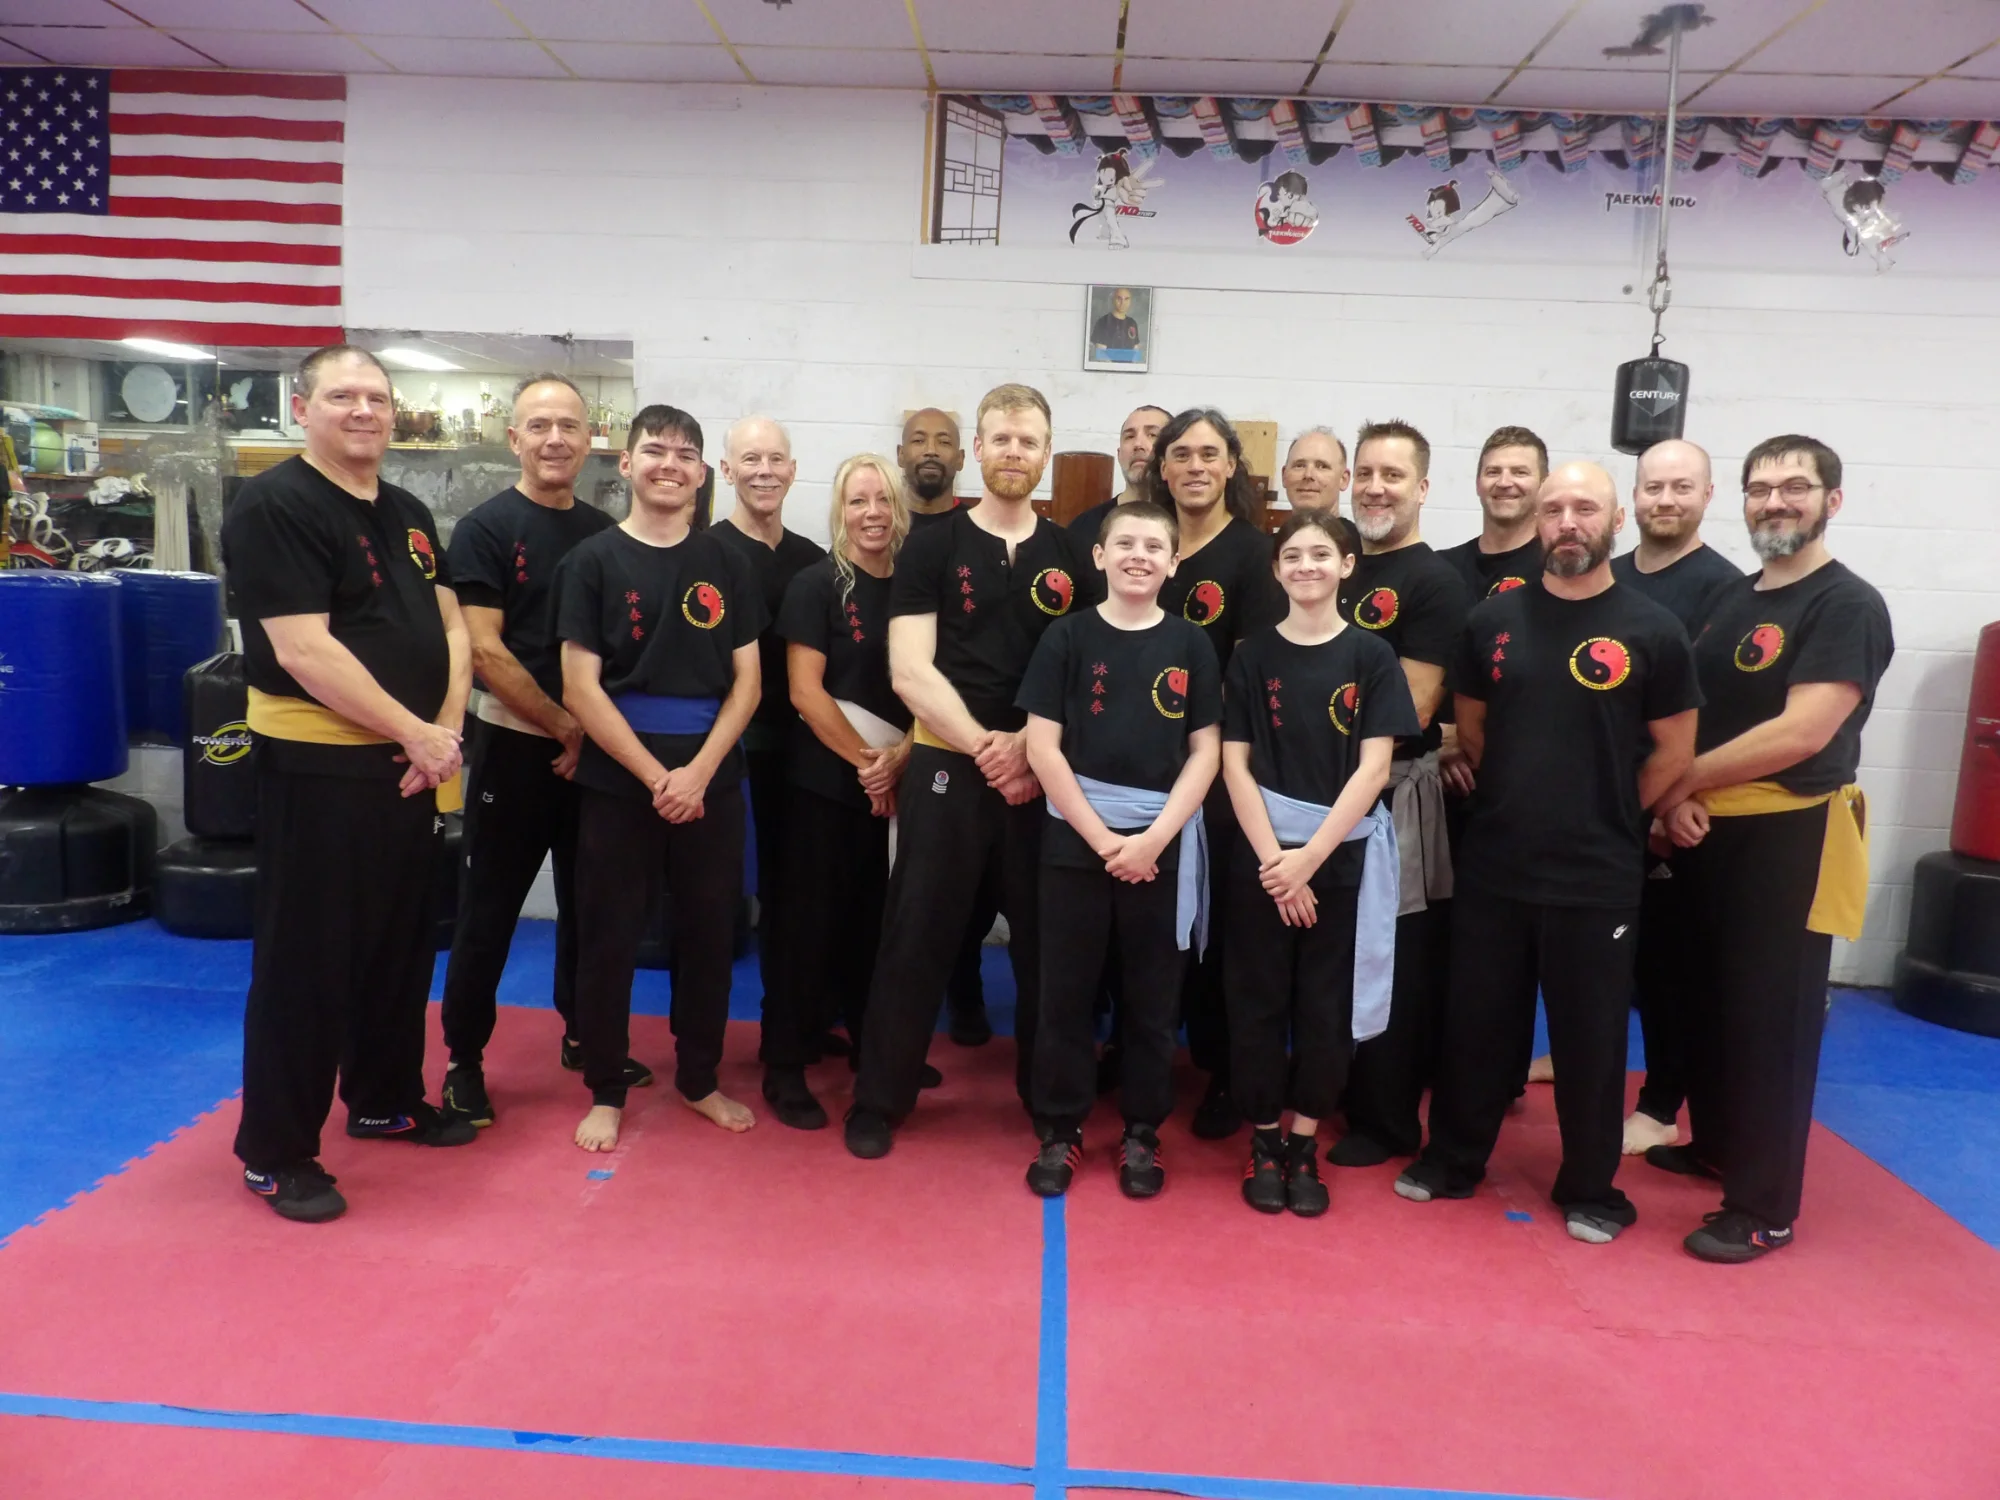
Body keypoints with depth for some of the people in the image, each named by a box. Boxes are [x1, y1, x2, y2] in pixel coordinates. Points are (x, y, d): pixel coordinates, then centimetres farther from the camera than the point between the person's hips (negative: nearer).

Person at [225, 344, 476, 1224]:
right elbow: (304, 652, -20)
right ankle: (275, 1153, 14)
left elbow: (449, 627, 11)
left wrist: (446, 730, -6)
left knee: (402, 943, 17)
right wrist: (416, 733, -17)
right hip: (317, 767, -8)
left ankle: (386, 1101, 35)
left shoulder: (409, 515, 13)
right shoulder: (274, 508, -12)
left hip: (408, 764, 8)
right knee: (305, 959, 0)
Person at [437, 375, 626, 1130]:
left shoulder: (606, 532, 8)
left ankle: (583, 1036, 31)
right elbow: (485, 651, -13)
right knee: (488, 910, 3)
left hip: (594, 748, 5)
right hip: (515, 747, -5)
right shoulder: (484, 529, -6)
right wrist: (564, 725, -12)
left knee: (588, 900, 15)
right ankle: (464, 1060, 16)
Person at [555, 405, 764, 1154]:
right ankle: (605, 1091, 21)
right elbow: (580, 687, -6)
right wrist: (654, 775, -12)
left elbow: (746, 679, 3)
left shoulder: (726, 563, 6)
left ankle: (699, 1079, 27)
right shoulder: (592, 561, -1)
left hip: (712, 780, 2)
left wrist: (699, 771, -9)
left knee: (709, 932, 10)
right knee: (608, 937, 5)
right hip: (618, 781, -2)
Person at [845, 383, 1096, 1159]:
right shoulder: (931, 549, 1)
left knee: (1045, 941, 10)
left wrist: (1032, 749, -8)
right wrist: (984, 746, -15)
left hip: (1046, 777, 2)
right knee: (917, 938, 3)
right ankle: (879, 1099, 17)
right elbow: (910, 671, -7)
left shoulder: (1071, 556, 8)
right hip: (947, 769, -2)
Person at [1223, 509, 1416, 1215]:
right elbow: (1235, 763, -2)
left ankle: (1304, 1144, 21)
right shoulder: (1253, 655, 2)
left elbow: (1374, 768, -6)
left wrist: (1310, 856, -14)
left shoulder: (1372, 655, 0)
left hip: (1344, 853, 0)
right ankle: (1264, 1141, 20)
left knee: (1326, 1004, 7)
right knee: (1259, 999, 5)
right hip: (1262, 851, 1)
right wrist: (1273, 858, -12)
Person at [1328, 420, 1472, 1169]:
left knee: (1392, 961, 4)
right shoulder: (1339, 566, 12)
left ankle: (1387, 1121, 17)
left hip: (1395, 793, -7)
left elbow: (1411, 708, -17)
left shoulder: (1435, 583, -10)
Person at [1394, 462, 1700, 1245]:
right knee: (1475, 1024, 13)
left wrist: (1606, 817, 2)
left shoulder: (1651, 629, -5)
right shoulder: (1493, 618, 2)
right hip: (1492, 866, 3)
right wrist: (1520, 799, 10)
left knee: (1591, 1037, 9)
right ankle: (1451, 1160, 31)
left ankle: (1590, 1190, 27)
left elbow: (1674, 750, 1)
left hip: (1598, 877, -2)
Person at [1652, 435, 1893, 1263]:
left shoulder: (1848, 606, -12)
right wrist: (1680, 800, -5)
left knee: (1771, 1017, -2)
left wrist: (1683, 781, -12)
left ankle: (1765, 1207, 9)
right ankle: (1715, 1143, 35)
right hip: (1707, 831, 7)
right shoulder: (1728, 598, 12)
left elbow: (1802, 733, -22)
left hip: (1790, 836, -7)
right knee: (1708, 998, 17)